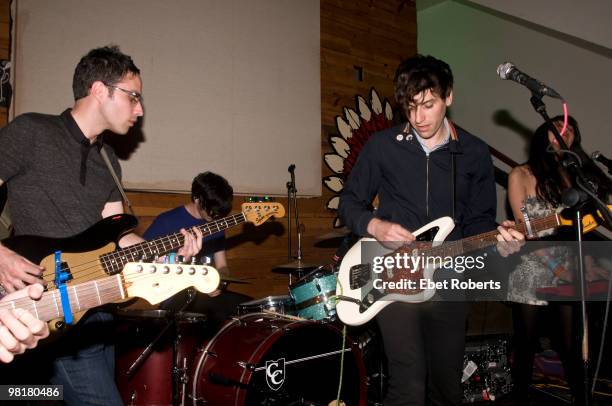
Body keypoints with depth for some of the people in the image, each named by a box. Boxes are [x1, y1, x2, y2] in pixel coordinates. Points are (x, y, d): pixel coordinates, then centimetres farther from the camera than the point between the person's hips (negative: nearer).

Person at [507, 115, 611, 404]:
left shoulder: (573, 175, 12)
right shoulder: (521, 174, 0)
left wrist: (588, 263, -6)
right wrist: (555, 267, -11)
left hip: (569, 271, 3)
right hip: (532, 273, -3)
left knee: (572, 344, 6)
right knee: (526, 344, 6)